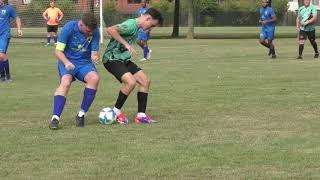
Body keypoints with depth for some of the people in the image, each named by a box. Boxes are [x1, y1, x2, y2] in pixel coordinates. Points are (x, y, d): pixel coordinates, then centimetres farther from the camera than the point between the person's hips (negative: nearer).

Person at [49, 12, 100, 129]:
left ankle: (81, 114, -15)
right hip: (67, 61, -3)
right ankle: (55, 118, -32)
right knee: (66, 82, -32)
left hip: (84, 62, 3)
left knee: (94, 78, -28)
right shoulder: (69, 28, -17)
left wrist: (95, 57, -28)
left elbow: (94, 52, -3)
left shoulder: (94, 32, -8)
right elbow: (58, 51, -14)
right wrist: (66, 63, -32)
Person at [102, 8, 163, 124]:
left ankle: (141, 116, 5)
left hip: (124, 59, 10)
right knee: (131, 82, -27)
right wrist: (126, 44, -30)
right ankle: (116, 111, -7)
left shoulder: (136, 27, 12)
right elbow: (110, 30, -32)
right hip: (112, 59, -10)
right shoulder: (131, 25, -19)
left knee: (145, 81, 1)